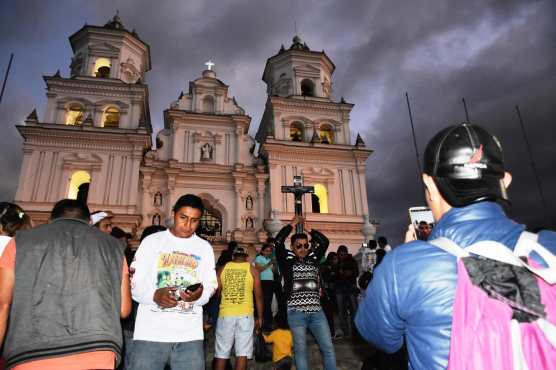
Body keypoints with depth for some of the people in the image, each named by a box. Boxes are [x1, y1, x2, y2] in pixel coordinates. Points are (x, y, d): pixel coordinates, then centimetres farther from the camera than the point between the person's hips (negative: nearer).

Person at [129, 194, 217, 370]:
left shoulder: (205, 248, 11)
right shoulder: (151, 241, 5)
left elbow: (210, 287, 7)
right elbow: (133, 283, 0)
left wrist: (199, 294, -16)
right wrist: (154, 295, -19)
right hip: (151, 332, -1)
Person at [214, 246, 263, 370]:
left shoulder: (222, 269, 7)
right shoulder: (252, 270, 4)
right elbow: (258, 296, 3)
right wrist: (259, 318, 11)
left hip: (225, 314, 1)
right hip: (245, 315, -1)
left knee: (221, 353, 9)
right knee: (242, 353, 2)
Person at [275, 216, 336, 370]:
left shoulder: (313, 258, 12)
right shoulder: (287, 260, 2)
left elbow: (324, 241, 7)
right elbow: (278, 241, -10)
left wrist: (307, 228, 7)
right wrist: (292, 224, -1)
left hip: (316, 311, 3)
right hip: (296, 312, -3)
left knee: (328, 348, 6)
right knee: (300, 350, 5)